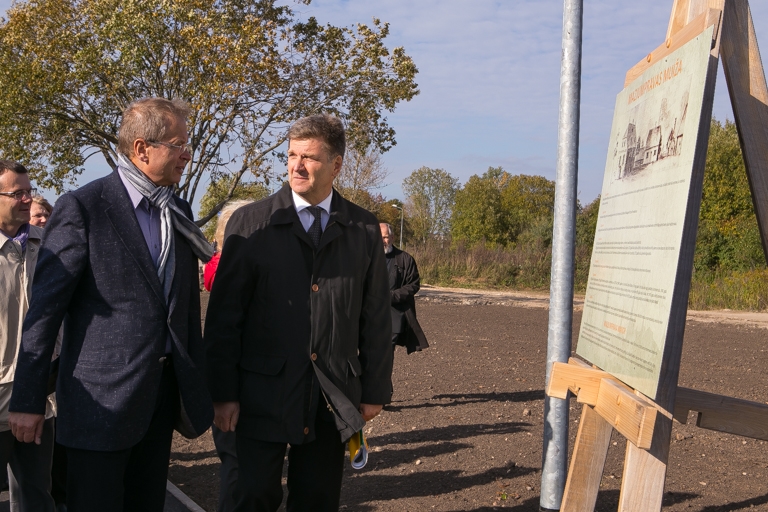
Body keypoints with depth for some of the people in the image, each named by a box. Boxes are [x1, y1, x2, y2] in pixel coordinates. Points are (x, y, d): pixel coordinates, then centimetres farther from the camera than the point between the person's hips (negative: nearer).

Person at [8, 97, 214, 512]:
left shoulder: (178, 213, 10)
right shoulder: (83, 207, -9)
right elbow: (45, 307, -9)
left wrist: (198, 382, 13)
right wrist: (27, 399, -9)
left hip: (164, 393, 6)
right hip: (102, 396, -6)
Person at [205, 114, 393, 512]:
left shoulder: (364, 229, 4)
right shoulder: (251, 223, -2)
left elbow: (376, 316, 7)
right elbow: (224, 313, -3)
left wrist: (375, 389, 7)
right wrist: (223, 392, -6)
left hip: (335, 399, 2)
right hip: (264, 394, -2)